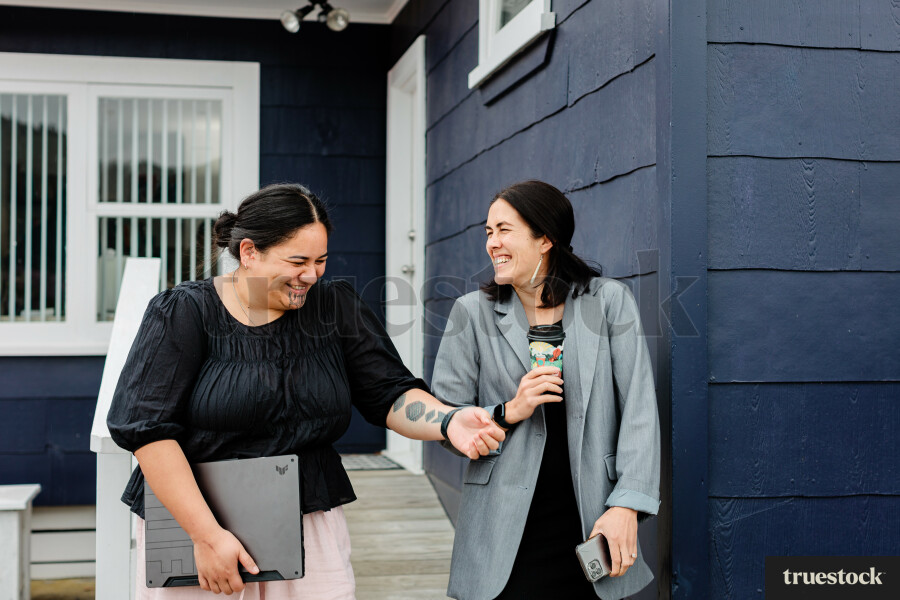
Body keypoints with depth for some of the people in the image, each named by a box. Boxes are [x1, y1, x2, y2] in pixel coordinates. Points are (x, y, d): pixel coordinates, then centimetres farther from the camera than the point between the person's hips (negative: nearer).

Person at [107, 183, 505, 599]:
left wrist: (448, 423, -21)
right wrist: (208, 536, -18)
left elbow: (391, 394, 1)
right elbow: (146, 428, -13)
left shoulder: (335, 306, 4)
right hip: (190, 521, -2)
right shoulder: (183, 312, -7)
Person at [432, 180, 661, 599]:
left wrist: (625, 505, -11)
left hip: (592, 526, 0)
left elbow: (638, 410, -2)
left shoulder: (609, 301, 2)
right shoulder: (472, 313, 3)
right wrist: (509, 412, -13)